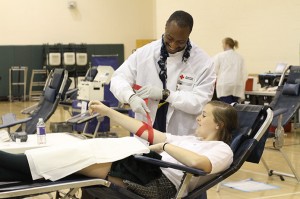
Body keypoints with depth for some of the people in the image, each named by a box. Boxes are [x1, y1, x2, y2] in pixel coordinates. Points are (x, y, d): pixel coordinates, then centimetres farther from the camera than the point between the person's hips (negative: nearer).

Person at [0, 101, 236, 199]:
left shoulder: (222, 150, 2)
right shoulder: (190, 139, 27)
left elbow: (197, 163, -23)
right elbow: (146, 132, 25)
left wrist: (165, 145, -12)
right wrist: (108, 111, 23)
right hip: (149, 171, 7)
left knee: (86, 156, -18)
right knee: (88, 151, -13)